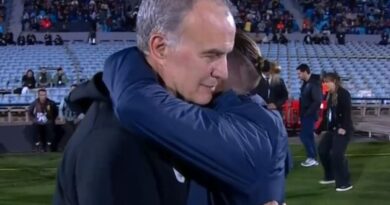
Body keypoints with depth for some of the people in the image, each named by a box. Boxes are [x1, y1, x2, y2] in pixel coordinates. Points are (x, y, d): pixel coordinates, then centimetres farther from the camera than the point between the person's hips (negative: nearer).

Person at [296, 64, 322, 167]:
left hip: (309, 115, -9)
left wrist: (307, 113, -19)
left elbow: (317, 101, -24)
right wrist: (302, 113, 10)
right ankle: (313, 158, 19)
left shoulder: (314, 84, -19)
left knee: (304, 135, -7)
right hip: (305, 115, 9)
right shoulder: (306, 83, 9)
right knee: (309, 135, 12)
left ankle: (312, 158, 1)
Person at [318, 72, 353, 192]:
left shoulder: (343, 93, -14)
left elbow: (347, 112, -21)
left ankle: (345, 183, -3)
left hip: (342, 129, -9)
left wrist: (343, 128, -26)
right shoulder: (329, 95, 12)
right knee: (322, 149, 12)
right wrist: (323, 126, 12)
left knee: (337, 154, -15)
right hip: (332, 129, 10)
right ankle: (330, 176, 28)